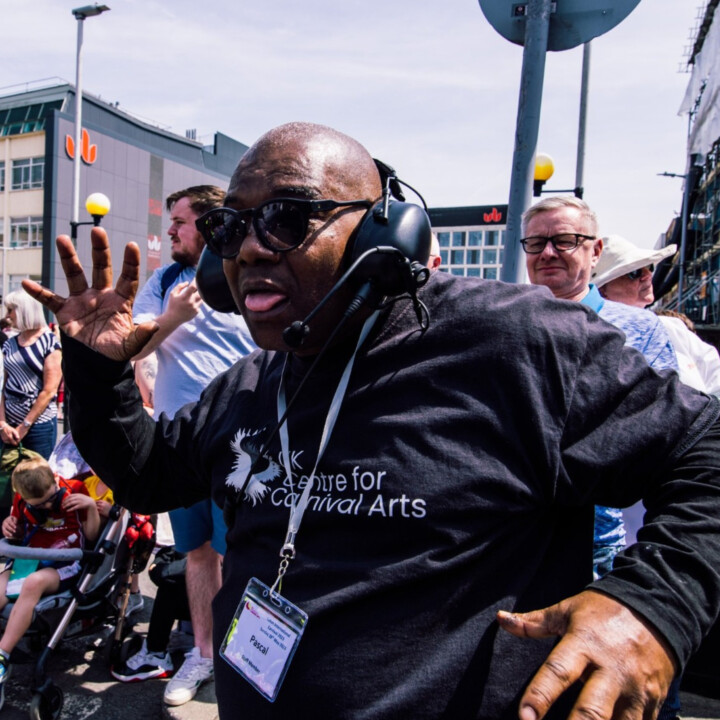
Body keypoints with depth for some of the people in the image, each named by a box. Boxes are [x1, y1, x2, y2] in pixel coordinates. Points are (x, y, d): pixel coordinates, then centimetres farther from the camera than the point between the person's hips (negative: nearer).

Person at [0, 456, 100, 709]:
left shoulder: (75, 490, -4)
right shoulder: (22, 502, 6)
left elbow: (92, 536, 0)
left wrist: (91, 506, -16)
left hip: (64, 564, -5)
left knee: (33, 582, -36)